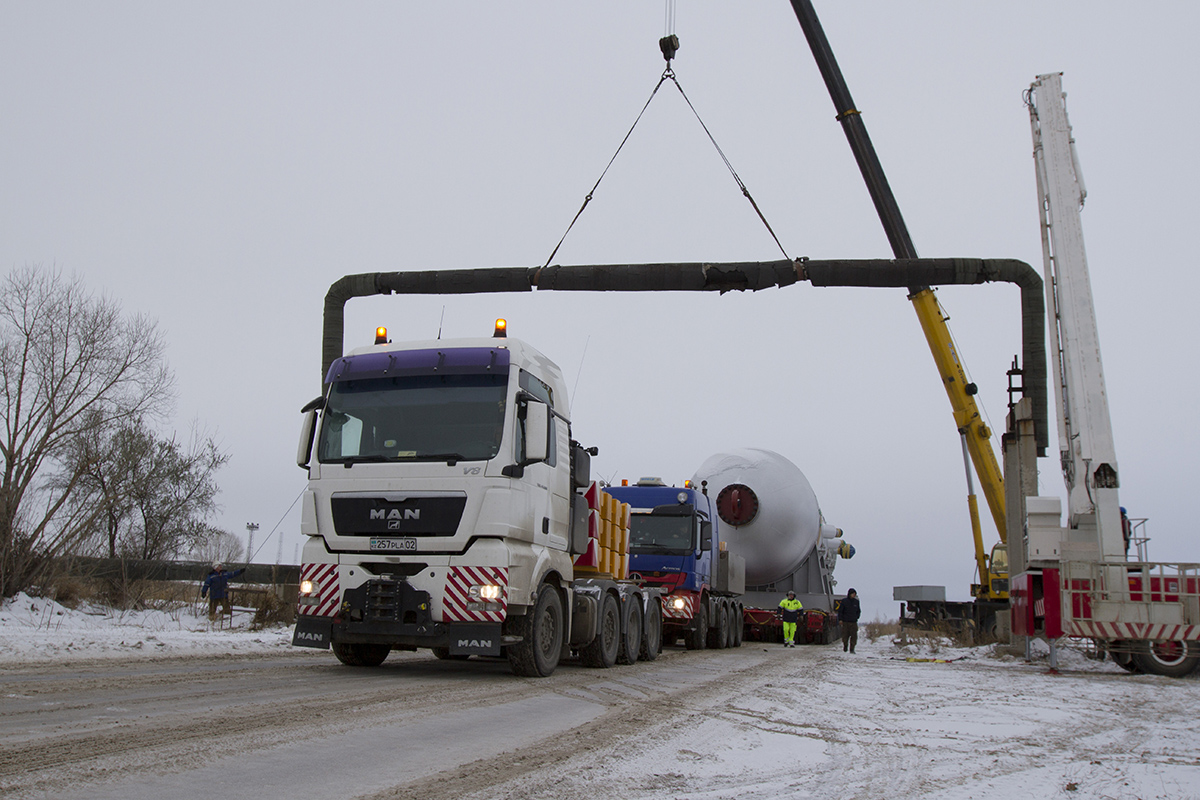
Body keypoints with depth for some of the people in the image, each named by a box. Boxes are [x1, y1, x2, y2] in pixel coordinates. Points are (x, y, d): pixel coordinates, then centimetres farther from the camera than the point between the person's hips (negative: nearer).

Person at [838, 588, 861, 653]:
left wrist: (856, 617, 8)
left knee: (854, 636, -6)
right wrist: (840, 619, -6)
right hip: (845, 622, -2)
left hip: (854, 622, 2)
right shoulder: (844, 601, 0)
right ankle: (845, 648, 20)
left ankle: (852, 649, 1)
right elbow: (840, 610, 2)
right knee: (845, 636, 1)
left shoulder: (856, 602, 9)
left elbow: (859, 611, 22)